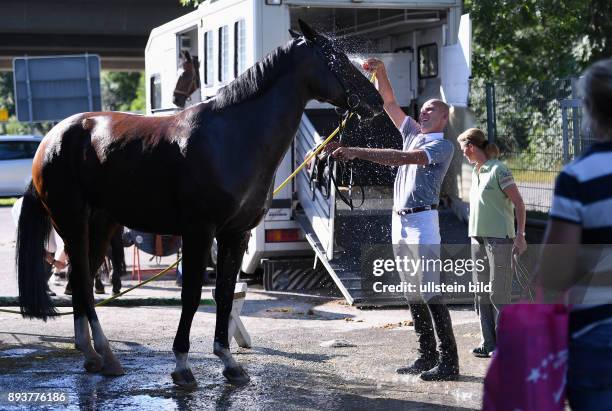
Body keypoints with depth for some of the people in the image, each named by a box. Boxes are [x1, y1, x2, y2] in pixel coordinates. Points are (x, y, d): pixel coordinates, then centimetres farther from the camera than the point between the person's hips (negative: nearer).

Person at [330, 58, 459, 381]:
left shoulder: (443, 146, -6)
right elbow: (390, 104, 21)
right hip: (400, 221, 8)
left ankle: (448, 361, -12)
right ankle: (427, 356, 12)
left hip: (422, 221, -8)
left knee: (430, 292, -12)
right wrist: (380, 72, 6)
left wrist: (357, 152, -25)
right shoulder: (413, 134, 19)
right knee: (412, 294, 8)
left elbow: (402, 159, -20)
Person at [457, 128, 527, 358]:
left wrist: (520, 236, -14)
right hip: (478, 238, 8)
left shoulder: (498, 171, -10)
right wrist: (475, 234, 18)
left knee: (499, 293, -6)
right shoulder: (475, 172, 14)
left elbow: (519, 203, -10)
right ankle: (488, 343, 13)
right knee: (481, 293, 8)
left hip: (499, 238, -8)